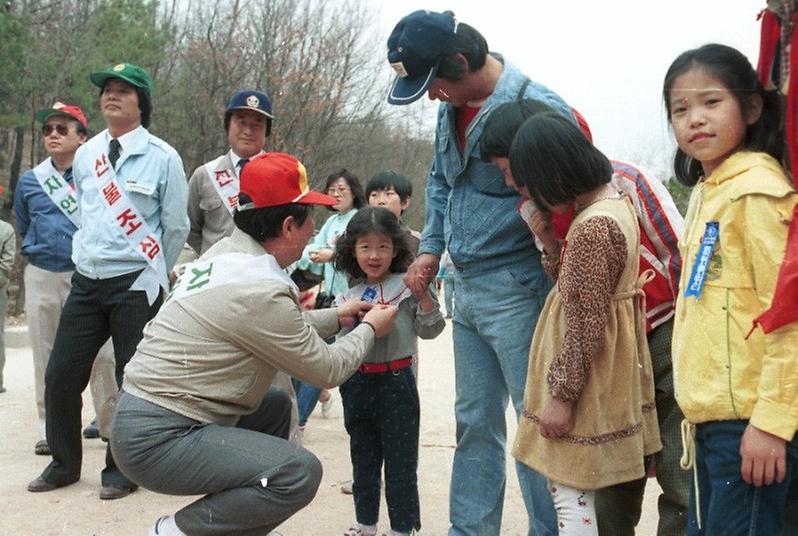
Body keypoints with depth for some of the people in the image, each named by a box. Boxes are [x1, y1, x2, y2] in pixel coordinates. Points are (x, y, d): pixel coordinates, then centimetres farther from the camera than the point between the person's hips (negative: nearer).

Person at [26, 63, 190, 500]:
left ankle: (121, 469, 19)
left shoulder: (162, 157, -6)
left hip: (135, 284, -5)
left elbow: (176, 227, -1)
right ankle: (64, 463, 22)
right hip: (86, 281, 5)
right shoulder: (85, 155, 9)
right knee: (61, 375, 4)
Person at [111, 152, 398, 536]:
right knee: (300, 472, -20)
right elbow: (328, 370, -8)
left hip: (146, 411, 10)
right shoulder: (260, 290, -22)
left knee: (276, 406, 24)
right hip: (157, 439, -10)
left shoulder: (227, 251, 5)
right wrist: (369, 329, 8)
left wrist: (336, 317, 25)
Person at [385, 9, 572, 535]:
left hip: (516, 291, -8)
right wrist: (431, 247, 11)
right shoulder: (453, 107, 7)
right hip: (467, 289, 8)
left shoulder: (537, 109, -18)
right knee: (475, 423, 16)